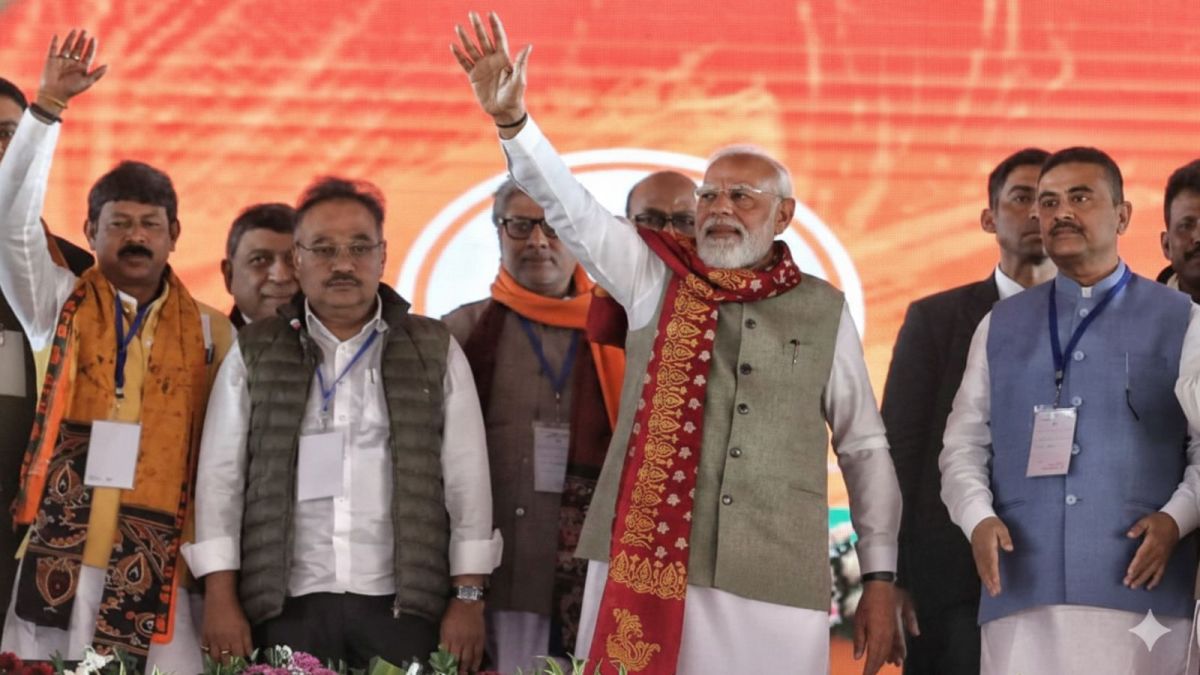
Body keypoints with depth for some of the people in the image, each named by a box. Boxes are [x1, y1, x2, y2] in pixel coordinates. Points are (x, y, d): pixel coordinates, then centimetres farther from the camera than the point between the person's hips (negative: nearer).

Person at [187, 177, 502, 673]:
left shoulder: (434, 351, 10)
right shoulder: (254, 353, 10)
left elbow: (466, 480, 6)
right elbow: (220, 478, 6)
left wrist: (468, 598, 0)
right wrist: (221, 600, -2)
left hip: (404, 607, 0)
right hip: (287, 608, 0)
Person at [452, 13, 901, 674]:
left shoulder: (823, 310, 9)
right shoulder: (656, 278, 10)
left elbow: (865, 448, 11)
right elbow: (569, 205, -2)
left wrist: (879, 578, 6)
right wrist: (511, 119, -18)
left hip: (777, 590, 0)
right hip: (646, 563, 0)